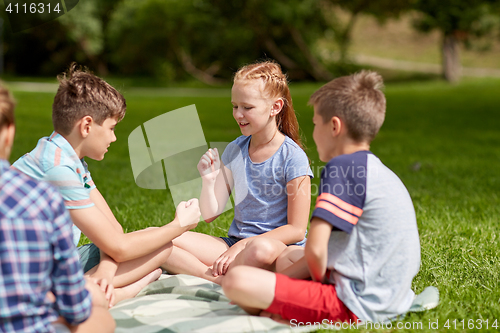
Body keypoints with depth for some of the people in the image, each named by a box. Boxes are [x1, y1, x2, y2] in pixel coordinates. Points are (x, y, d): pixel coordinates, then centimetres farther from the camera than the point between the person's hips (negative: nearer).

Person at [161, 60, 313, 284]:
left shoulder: (292, 157, -9)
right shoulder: (234, 151, 8)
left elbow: (296, 230, -11)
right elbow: (210, 215, 8)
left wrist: (243, 245, -16)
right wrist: (209, 180, -11)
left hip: (278, 246, -5)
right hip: (234, 244, 5)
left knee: (261, 249, -42)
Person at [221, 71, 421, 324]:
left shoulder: (343, 167, -15)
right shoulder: (378, 171, 16)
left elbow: (315, 250, -22)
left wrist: (321, 281, 0)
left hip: (354, 306, -10)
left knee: (236, 281, -20)